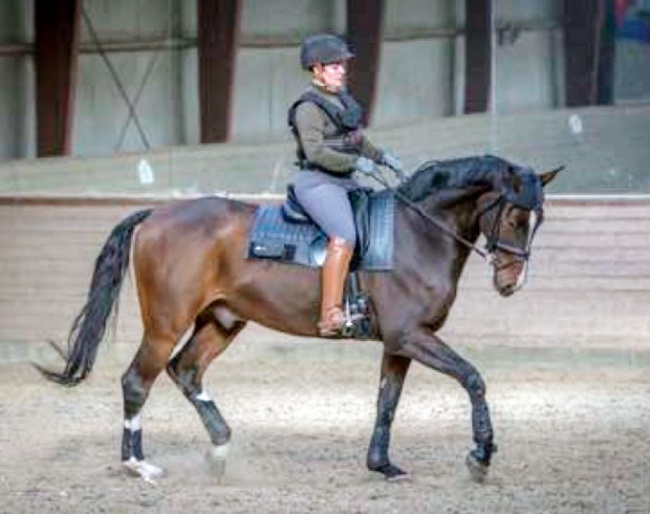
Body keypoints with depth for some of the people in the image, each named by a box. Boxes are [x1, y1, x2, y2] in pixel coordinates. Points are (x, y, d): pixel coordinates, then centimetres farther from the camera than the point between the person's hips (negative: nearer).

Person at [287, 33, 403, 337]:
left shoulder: (342, 99, 17)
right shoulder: (309, 107, -11)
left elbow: (357, 141, 28)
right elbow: (315, 152, -22)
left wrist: (381, 157, 14)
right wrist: (354, 163, -25)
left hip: (344, 182, 10)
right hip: (317, 182, -10)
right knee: (344, 237, -30)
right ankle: (331, 316, -37)